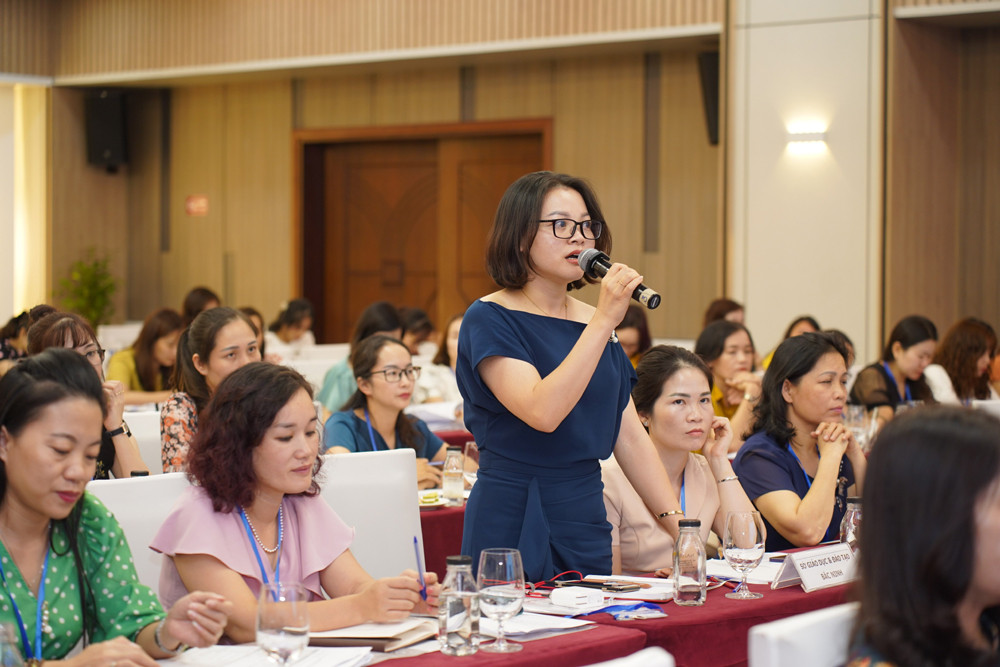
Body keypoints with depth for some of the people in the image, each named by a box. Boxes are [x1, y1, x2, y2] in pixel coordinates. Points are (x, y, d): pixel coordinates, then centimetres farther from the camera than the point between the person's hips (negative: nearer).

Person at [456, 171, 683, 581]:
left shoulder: (595, 322, 10)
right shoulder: (490, 319, -9)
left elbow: (630, 437, 11)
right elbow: (542, 412, -25)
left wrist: (682, 528, 2)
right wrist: (603, 322, -24)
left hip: (588, 523, 6)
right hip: (514, 528, -6)